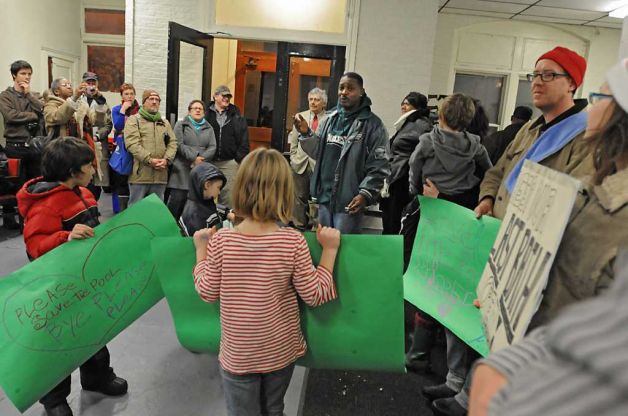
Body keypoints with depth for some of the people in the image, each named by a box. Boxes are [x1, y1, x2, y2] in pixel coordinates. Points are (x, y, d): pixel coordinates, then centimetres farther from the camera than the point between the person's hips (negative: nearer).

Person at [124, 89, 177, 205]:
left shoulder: (165, 122, 20)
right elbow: (132, 144, -9)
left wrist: (166, 159, -7)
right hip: (140, 174, -4)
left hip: (160, 175, 5)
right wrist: (149, 160, -17)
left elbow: (173, 143, 11)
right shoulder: (134, 120, 4)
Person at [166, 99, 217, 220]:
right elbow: (179, 145, -4)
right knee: (177, 199, -9)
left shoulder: (208, 128, 19)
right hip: (182, 170, -3)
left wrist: (201, 159, -10)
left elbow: (212, 147, 6)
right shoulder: (181, 125, 10)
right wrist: (194, 158, -12)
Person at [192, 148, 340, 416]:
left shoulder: (221, 240, -19)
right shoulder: (293, 242, -20)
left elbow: (207, 293, -7)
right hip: (281, 350, 1)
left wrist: (201, 250, 5)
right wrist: (330, 250, -7)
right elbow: (315, 296, -13)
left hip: (237, 354, 0)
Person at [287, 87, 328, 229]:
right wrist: (294, 158, 6)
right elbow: (293, 141, 12)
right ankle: (299, 226, 22)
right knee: (299, 197, 11)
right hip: (301, 163, 4)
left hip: (319, 164, -4)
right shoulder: (300, 116, 9)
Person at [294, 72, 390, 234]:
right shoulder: (331, 118, 9)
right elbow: (319, 152, 14)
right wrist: (306, 134, -1)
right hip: (325, 197, 6)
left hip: (350, 202, -6)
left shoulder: (372, 124, -9)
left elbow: (379, 166, -12)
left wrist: (366, 193, -18)